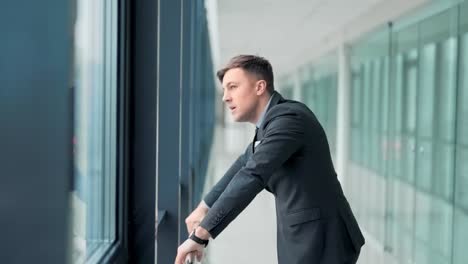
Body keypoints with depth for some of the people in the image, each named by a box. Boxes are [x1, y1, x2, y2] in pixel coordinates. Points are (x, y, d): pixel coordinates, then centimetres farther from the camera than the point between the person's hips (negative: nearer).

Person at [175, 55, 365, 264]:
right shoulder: (274, 119, 13)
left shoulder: (287, 118, -19)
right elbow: (246, 164, 28)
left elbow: (251, 178, -31)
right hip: (307, 238, 10)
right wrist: (205, 206, 32)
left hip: (321, 241, -10)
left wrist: (200, 235, -32)